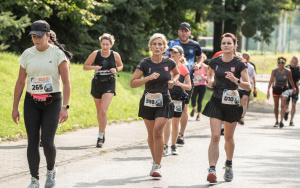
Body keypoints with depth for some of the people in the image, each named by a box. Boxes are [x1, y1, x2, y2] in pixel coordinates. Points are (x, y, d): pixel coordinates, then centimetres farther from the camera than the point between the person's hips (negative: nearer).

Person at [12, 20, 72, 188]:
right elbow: (20, 82, 9)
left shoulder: (58, 54, -6)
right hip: (32, 103, 3)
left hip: (52, 102, -3)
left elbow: (66, 82, -8)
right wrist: (15, 108, 8)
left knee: (47, 141, -10)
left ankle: (51, 170, 18)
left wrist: (65, 107, -17)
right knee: (33, 141, -2)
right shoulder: (27, 54, 3)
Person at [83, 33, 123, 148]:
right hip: (97, 83, 2)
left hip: (109, 84, -2)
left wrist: (116, 69, -9)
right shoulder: (95, 54, -7)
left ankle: (100, 137, -11)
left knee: (103, 111, -15)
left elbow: (120, 66, 14)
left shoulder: (115, 55, -6)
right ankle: (102, 132, 35)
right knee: (99, 111, 14)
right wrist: (94, 67, -18)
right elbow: (85, 66, 2)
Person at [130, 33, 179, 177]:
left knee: (158, 131, -17)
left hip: (164, 102, -1)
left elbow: (176, 73, 21)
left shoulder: (169, 63, -2)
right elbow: (132, 83, -12)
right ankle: (156, 161, 31)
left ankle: (157, 166, -13)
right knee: (151, 134, 9)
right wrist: (148, 78, -24)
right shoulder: (145, 64, -7)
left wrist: (172, 81, 0)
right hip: (148, 102, 1)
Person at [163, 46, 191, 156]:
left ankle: (173, 146, 18)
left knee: (175, 122, 7)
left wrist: (179, 84, -13)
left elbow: (189, 87, 4)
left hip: (178, 98, 0)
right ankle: (165, 146, -11)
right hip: (166, 96, 0)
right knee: (167, 121, -10)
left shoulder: (184, 69, 3)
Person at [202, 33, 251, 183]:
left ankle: (229, 165, 39)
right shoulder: (215, 62, 0)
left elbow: (248, 87, -10)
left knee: (228, 137, 14)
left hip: (232, 104, -1)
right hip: (216, 102, 1)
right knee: (215, 136, -14)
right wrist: (210, 81, -1)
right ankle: (212, 170, -20)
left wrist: (235, 80, -27)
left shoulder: (239, 64, -7)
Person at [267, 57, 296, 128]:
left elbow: (291, 80, 6)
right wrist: (268, 90, -24)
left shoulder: (288, 71, -11)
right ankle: (276, 122, 23)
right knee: (276, 106, 10)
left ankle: (281, 121, -20)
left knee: (282, 105, -16)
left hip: (284, 89, -1)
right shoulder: (274, 71, -12)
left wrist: (294, 88, 17)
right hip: (276, 89, 1)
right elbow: (271, 81, -15)